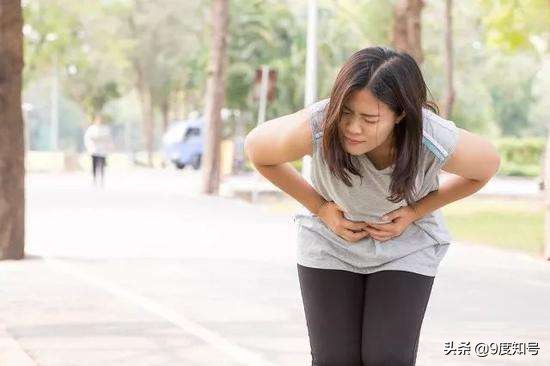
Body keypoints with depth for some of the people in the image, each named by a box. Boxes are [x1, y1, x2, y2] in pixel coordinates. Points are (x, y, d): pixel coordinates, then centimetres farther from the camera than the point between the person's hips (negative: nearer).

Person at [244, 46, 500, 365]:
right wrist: (320, 208, -13)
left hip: (406, 246, 0)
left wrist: (415, 211, -13)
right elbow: (257, 149, -11)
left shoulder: (438, 143, -33)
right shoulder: (313, 129, -34)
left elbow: (489, 164, -8)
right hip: (329, 241, 1)